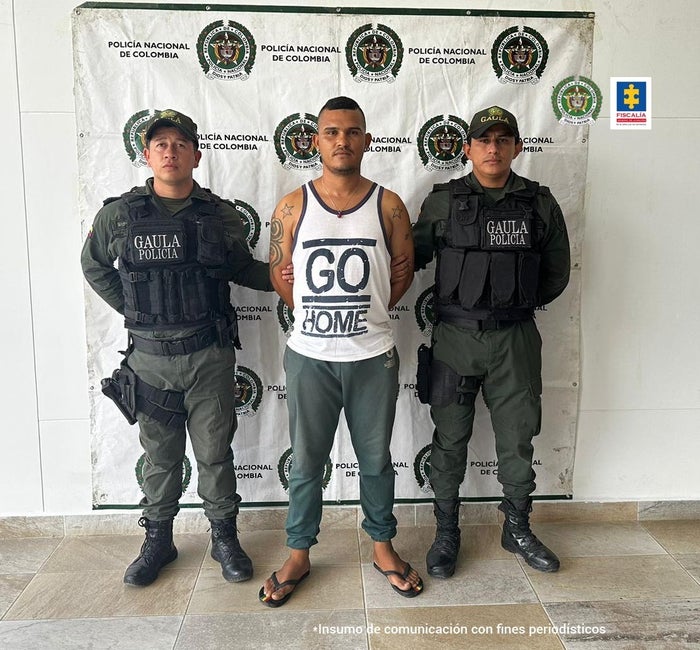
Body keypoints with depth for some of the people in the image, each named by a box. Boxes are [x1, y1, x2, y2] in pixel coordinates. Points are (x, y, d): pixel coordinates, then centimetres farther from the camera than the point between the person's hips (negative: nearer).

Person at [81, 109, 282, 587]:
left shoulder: (222, 215, -1)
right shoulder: (119, 214, -2)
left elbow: (242, 268, 11)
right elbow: (93, 266, 14)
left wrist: (277, 275, -7)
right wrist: (132, 308, 4)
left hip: (210, 355, 0)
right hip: (150, 356, 1)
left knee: (215, 452, 10)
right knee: (160, 456, 15)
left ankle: (224, 537, 29)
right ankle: (158, 541, 34)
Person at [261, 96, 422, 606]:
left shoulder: (388, 206, -1)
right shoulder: (292, 207, -1)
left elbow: (403, 273, 8)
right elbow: (280, 275, 8)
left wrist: (365, 313, 7)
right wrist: (319, 315, 8)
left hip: (373, 357, 0)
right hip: (309, 356, 0)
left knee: (376, 459, 15)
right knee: (306, 462, 12)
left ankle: (383, 546, 36)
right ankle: (299, 554, 32)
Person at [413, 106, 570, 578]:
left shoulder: (540, 203, 4)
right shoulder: (444, 201, -1)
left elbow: (556, 274, 10)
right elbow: (412, 257, 2)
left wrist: (516, 304, 4)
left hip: (515, 339, 2)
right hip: (456, 337, -1)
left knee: (518, 437, 12)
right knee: (450, 439, 8)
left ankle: (518, 528, 34)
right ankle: (447, 532, 26)